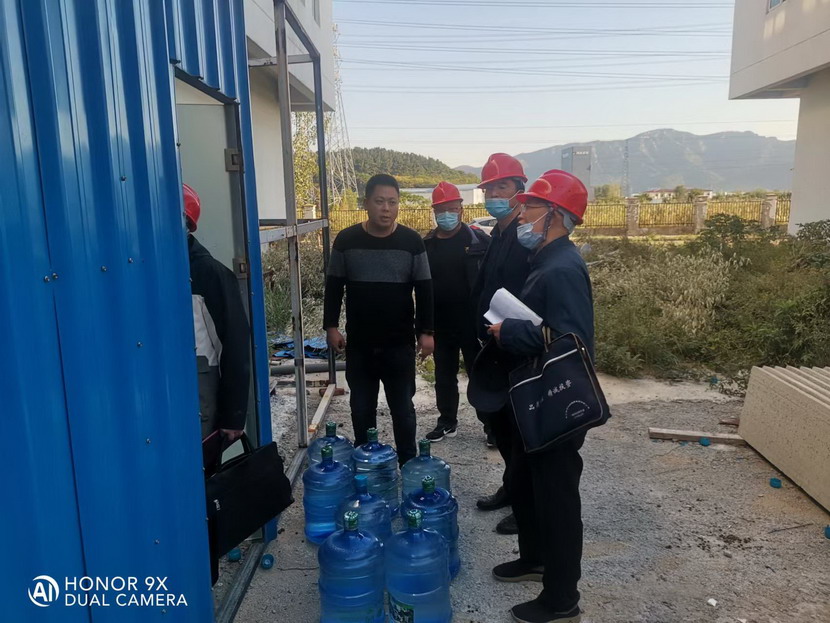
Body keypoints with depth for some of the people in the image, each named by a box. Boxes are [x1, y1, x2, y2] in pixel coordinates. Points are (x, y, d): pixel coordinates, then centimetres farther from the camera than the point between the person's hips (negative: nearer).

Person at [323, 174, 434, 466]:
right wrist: (331, 326, -1)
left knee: (402, 409, 10)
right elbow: (334, 287, 5)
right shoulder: (346, 240, -2)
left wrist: (426, 331, -4)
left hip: (400, 344, -1)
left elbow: (424, 290, 0)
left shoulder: (411, 241, -3)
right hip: (358, 345, 1)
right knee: (361, 410, 13)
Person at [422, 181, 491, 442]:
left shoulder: (478, 239, -7)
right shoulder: (427, 244, 5)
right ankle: (447, 422, 29)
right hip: (440, 325, 4)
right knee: (444, 376, 15)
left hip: (473, 323, -4)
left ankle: (491, 423, 18)